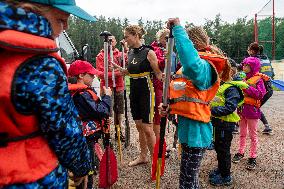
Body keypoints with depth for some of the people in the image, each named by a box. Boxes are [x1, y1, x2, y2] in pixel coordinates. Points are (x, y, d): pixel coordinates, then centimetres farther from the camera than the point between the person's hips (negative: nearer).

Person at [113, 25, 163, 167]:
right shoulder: (130, 52, 9)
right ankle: (143, 156, 30)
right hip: (134, 91, 7)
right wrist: (119, 68, 7)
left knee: (147, 128, -3)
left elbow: (159, 74, -10)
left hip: (146, 92, -7)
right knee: (139, 126, 14)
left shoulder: (148, 52, -11)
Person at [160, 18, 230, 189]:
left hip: (195, 132, -10)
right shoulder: (189, 67, 12)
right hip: (189, 129, 10)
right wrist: (168, 106, -1)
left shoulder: (203, 66, -19)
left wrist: (178, 28, -36)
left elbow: (192, 63, -45)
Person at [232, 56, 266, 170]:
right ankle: (241, 152, 31)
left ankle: (253, 157, 17)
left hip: (252, 110, -5)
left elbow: (261, 94, -21)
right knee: (242, 133, 18)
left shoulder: (258, 79, -10)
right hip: (241, 108, 6)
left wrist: (247, 87, -24)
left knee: (253, 135, 6)